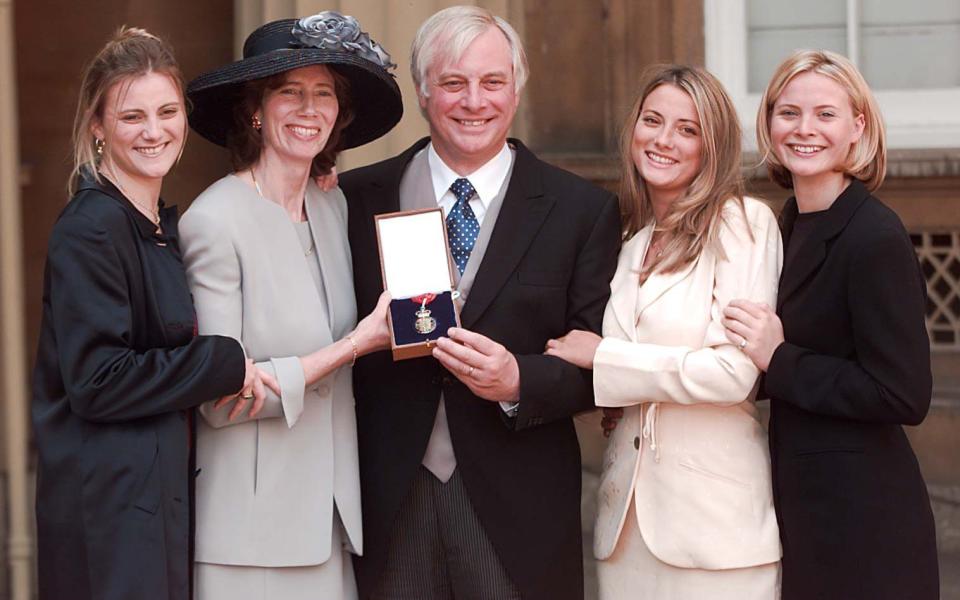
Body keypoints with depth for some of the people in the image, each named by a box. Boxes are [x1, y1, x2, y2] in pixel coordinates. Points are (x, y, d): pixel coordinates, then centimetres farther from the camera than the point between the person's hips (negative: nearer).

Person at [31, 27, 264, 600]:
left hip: (164, 495, 8)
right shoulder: (89, 230, -13)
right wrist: (224, 364, -15)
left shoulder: (167, 226, 13)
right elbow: (95, 382, -19)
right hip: (108, 504, -8)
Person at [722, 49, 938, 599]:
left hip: (860, 519, -8)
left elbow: (905, 397, -21)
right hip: (801, 496, 8)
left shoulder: (876, 238, -18)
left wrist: (779, 360, -20)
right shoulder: (792, 222, 8)